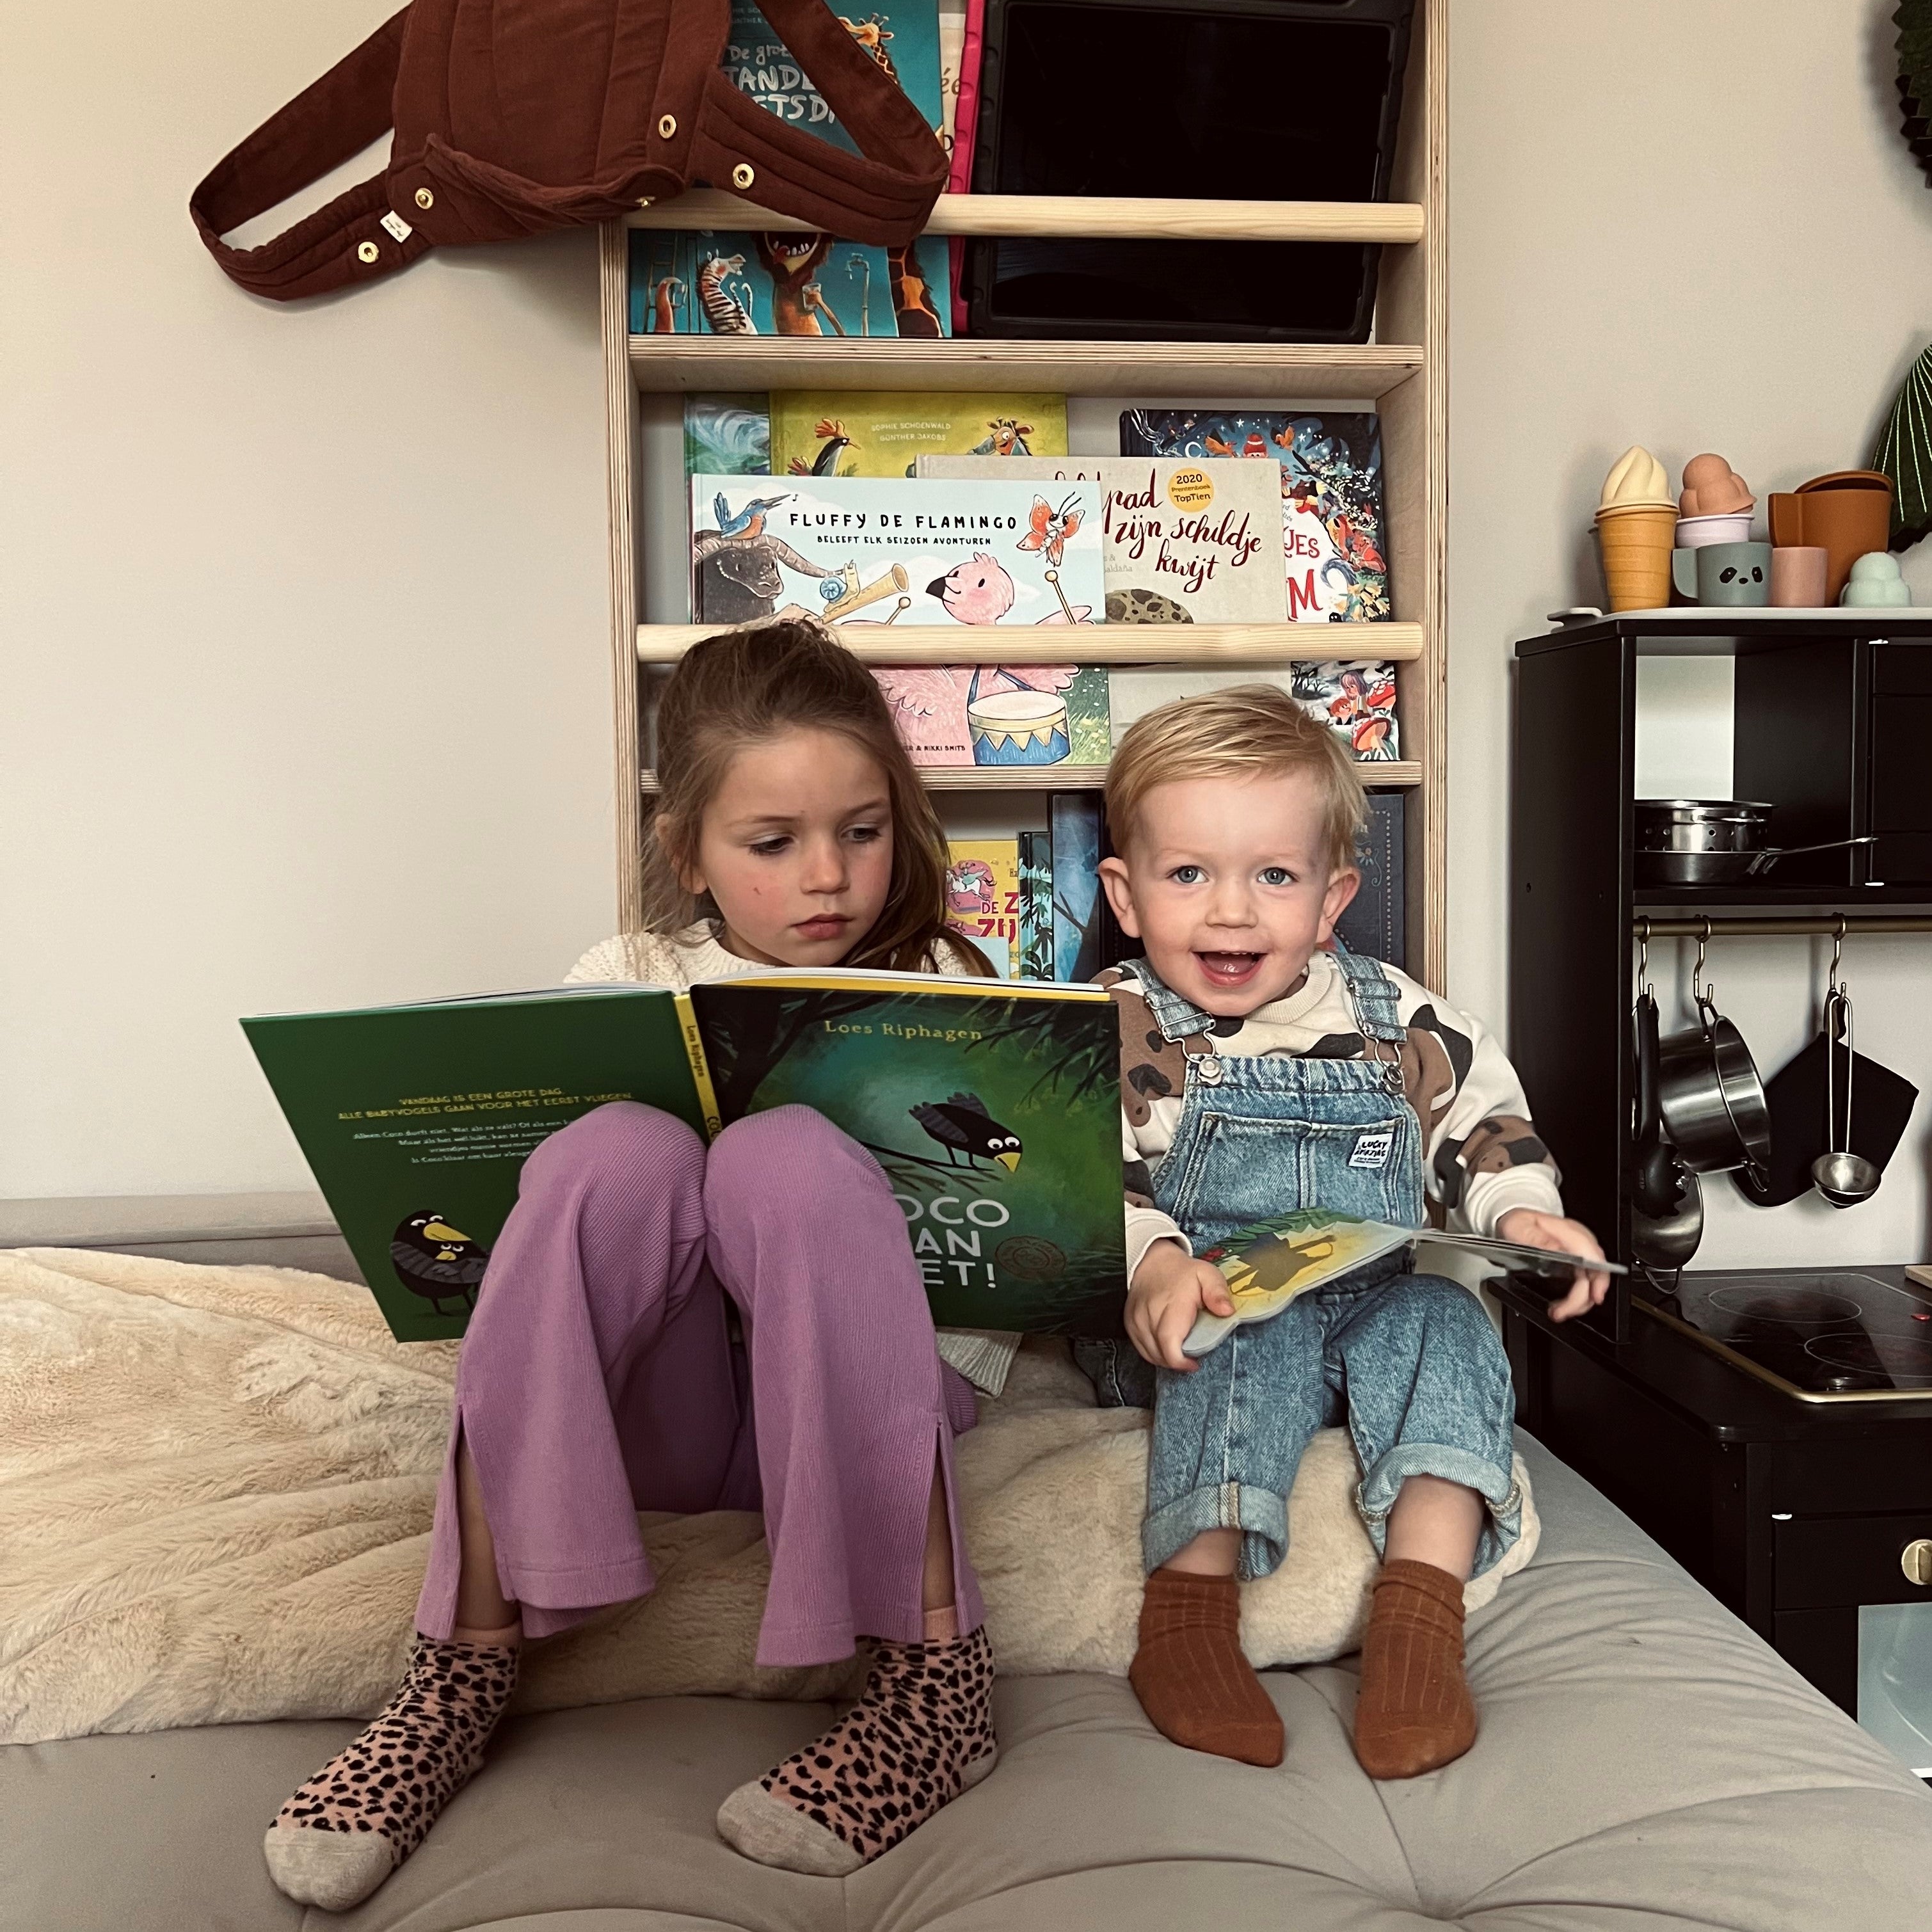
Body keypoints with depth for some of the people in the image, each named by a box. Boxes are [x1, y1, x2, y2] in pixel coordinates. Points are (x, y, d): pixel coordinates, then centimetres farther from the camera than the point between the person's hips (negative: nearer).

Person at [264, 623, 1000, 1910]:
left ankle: (934, 1670, -25)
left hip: (854, 1405, -1)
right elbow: (557, 1203, 6)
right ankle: (466, 1660, -23)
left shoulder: (940, 994, 4)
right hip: (646, 1411, 1)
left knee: (791, 1154, -32)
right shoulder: (623, 986, 7)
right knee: (618, 1151, -30)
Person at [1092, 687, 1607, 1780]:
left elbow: (1483, 1119, 16)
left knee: (1445, 1323, -27)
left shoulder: (1394, 1019, 8)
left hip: (1374, 1300, 4)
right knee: (1252, 1341, -35)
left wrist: (1525, 1216, -3)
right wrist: (1152, 1267, -32)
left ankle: (1421, 1620, -31)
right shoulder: (1123, 1032, -4)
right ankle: (1191, 1611, -35)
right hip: (1211, 1315, -3)